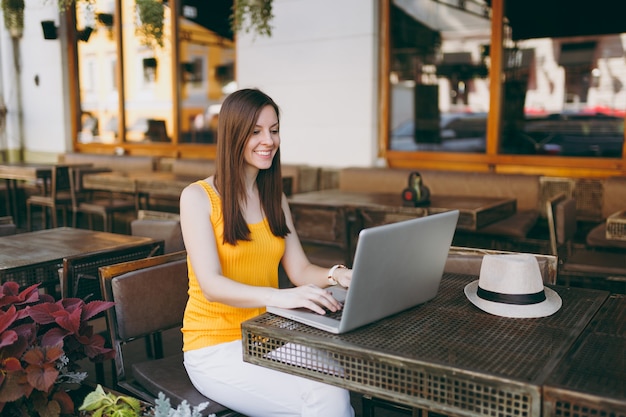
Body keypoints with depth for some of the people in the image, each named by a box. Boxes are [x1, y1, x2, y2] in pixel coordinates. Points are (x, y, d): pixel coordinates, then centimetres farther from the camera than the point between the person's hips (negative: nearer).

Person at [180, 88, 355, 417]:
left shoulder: (274, 198, 12)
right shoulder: (198, 197, -6)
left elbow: (299, 270, 7)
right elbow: (211, 285, -17)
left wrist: (336, 275, -15)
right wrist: (278, 297, -33)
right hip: (215, 348, -5)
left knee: (339, 384, -24)